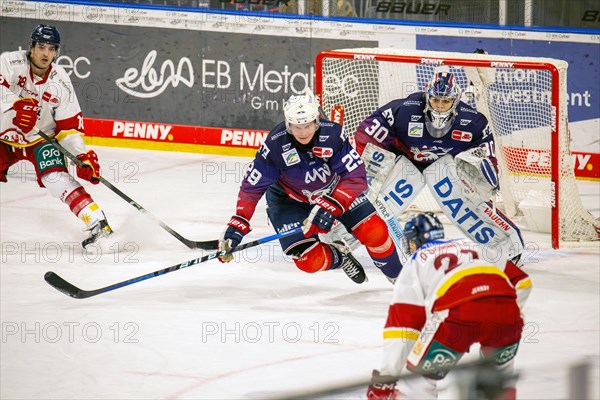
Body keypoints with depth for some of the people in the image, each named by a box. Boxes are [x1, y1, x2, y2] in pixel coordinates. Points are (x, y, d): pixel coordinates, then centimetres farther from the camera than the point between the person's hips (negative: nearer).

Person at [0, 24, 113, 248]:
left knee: (56, 178, -22)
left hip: (40, 138, -1)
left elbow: (69, 126, -6)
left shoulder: (61, 82, -10)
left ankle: (97, 224, -24)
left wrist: (83, 155, -18)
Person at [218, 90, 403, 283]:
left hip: (335, 189, 1)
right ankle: (340, 256, 22)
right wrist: (237, 225, -29)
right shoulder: (275, 145, -29)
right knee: (310, 260, -14)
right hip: (290, 200, -1)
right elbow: (252, 187, -21)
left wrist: (330, 206, -41)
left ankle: (397, 275, 21)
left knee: (373, 231, -9)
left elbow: (355, 177, -29)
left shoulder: (333, 134, -28)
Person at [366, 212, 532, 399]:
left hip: (457, 316, -4)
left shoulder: (415, 263, 23)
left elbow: (401, 322, 14)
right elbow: (521, 282, 29)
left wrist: (385, 378, 14)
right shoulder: (472, 246, 34)